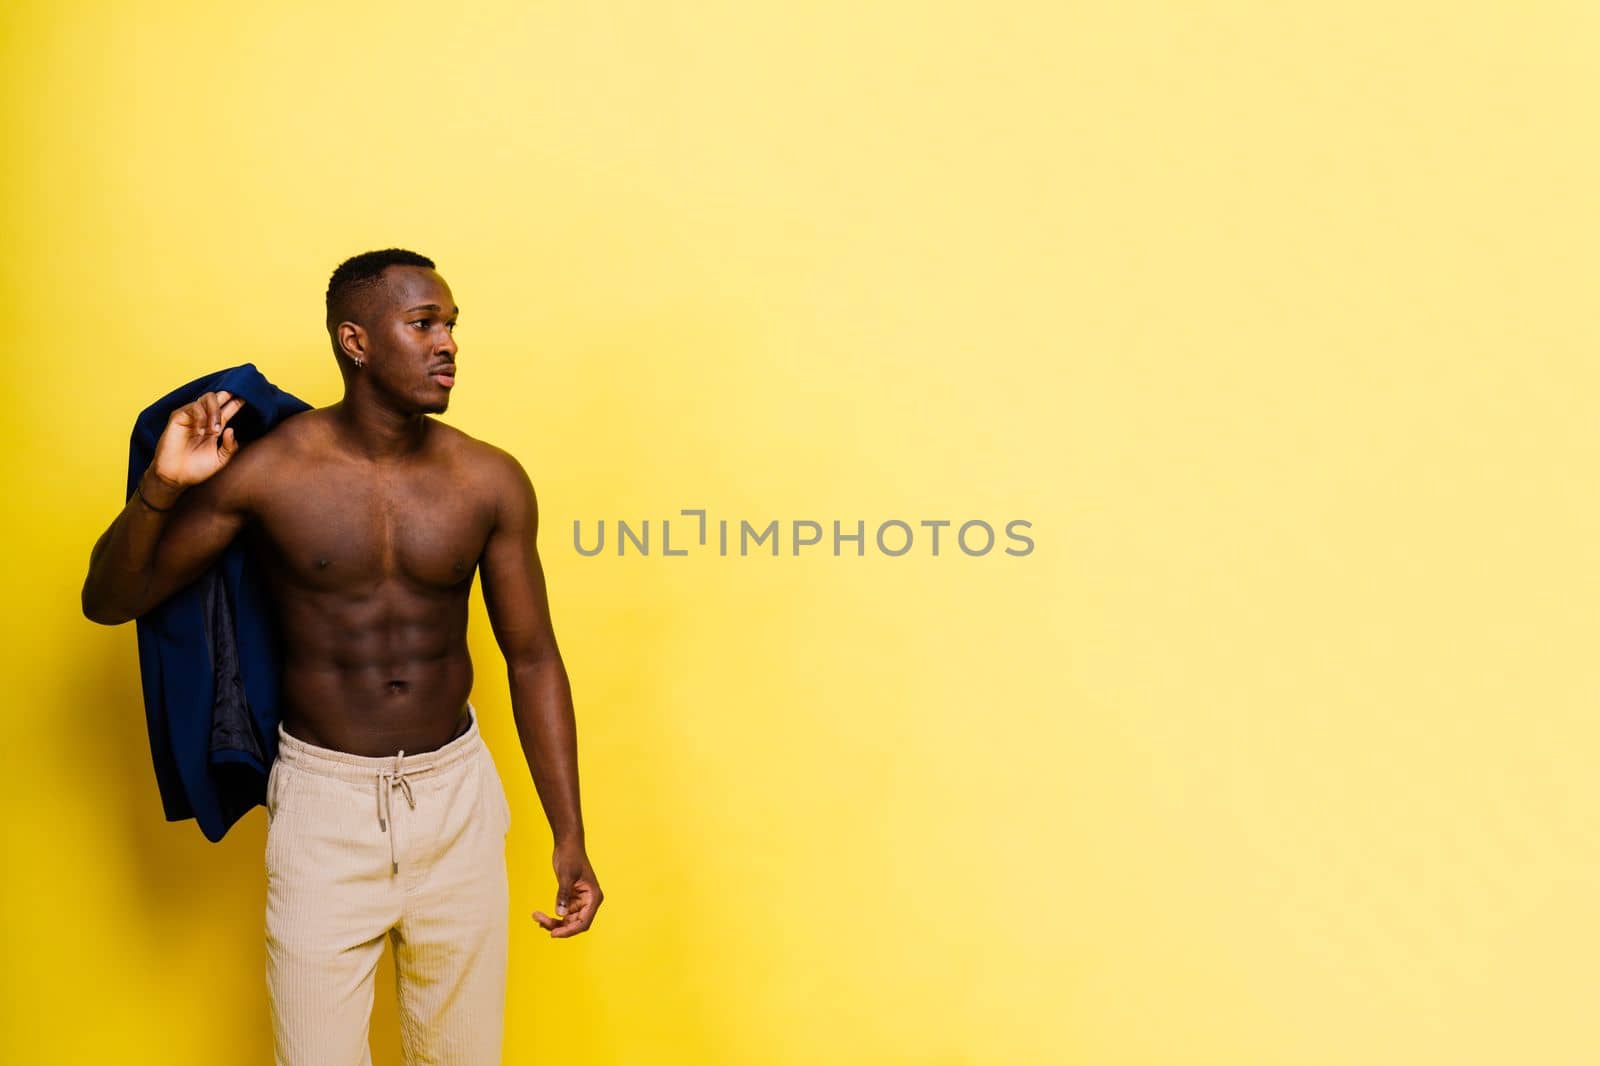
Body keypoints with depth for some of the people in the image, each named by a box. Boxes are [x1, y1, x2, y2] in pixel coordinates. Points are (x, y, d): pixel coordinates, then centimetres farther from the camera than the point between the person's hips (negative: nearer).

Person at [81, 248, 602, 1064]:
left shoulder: (490, 482, -6)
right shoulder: (267, 469, -11)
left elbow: (532, 660, 0)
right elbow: (108, 602, -2)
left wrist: (569, 837, -1)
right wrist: (159, 487, -23)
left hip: (457, 793, 2)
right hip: (322, 798, -1)